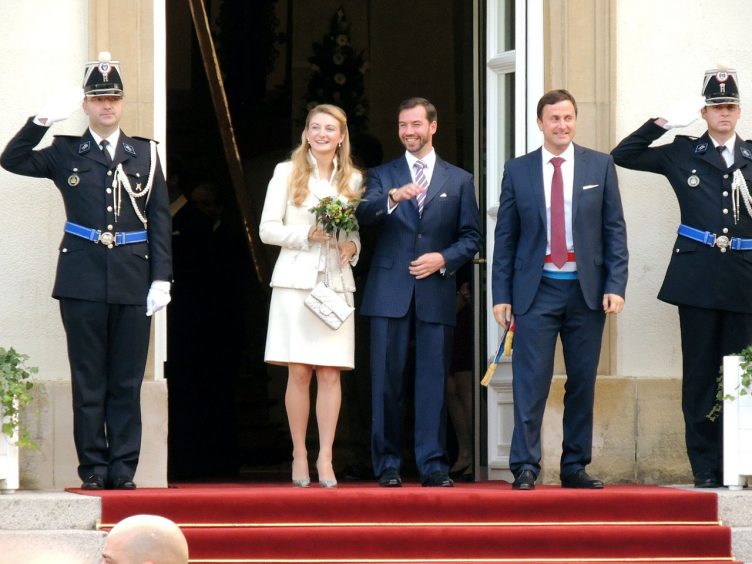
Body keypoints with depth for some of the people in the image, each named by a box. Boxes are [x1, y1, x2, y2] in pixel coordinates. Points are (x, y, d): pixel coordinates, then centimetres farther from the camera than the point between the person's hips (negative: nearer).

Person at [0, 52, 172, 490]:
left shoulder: (146, 153, 9)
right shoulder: (66, 152, 8)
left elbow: (160, 220, 6)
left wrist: (161, 278, -2)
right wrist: (43, 120, -10)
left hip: (133, 281, 0)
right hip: (83, 282, 0)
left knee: (127, 382, 3)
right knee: (88, 381, 2)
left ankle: (124, 469, 8)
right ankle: (94, 469, 7)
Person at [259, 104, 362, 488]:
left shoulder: (352, 179, 13)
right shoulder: (287, 172, 6)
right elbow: (267, 229, 1)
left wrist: (352, 247, -5)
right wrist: (308, 235, -13)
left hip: (337, 282, 2)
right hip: (295, 280, -2)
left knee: (330, 373, -4)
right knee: (298, 372, -3)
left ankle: (325, 458, -2)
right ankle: (299, 455, 4)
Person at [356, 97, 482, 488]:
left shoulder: (459, 180, 13)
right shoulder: (382, 176, 12)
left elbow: (471, 237, 10)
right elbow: (362, 215, -7)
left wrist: (443, 259, -8)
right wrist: (392, 197, -26)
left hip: (436, 293, 0)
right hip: (389, 291, 0)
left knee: (433, 382, -2)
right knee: (386, 381, -1)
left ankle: (433, 466, 0)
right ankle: (387, 465, 3)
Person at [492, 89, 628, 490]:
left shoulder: (600, 167, 6)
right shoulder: (517, 171, 6)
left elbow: (614, 229, 5)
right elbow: (505, 238, 7)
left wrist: (615, 285, -5)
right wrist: (501, 295, 1)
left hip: (586, 291, 1)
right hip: (536, 291, -1)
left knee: (583, 382, 5)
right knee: (531, 381, -7)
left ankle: (575, 468, 12)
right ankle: (525, 467, -6)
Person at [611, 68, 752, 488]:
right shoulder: (683, 153, 9)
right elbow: (623, 156, 7)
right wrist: (665, 122, -1)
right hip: (698, 276, -1)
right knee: (700, 374, 0)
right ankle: (706, 468, 3)